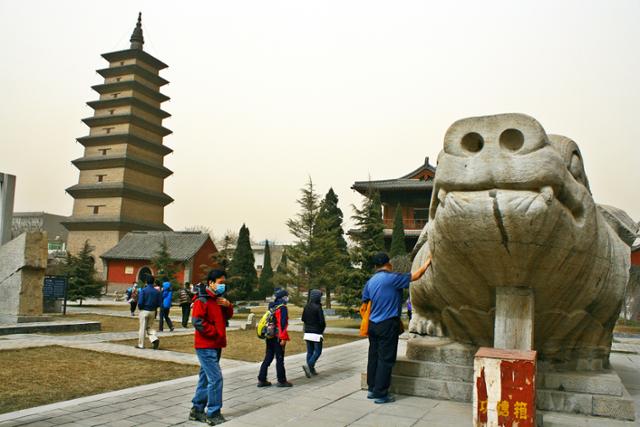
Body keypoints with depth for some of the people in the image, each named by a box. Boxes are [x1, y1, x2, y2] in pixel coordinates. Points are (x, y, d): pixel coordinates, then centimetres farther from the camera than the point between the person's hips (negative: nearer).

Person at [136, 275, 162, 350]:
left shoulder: (143, 290, -12)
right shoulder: (157, 292, 1)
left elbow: (140, 302, -16)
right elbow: (159, 303, 1)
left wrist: (139, 308, 3)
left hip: (144, 311, -4)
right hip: (152, 312, 4)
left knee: (142, 328, 6)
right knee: (149, 327, 16)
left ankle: (141, 344, 13)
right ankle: (155, 339, -6)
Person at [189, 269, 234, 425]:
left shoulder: (219, 299, 14)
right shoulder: (202, 300, -14)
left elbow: (228, 316, 18)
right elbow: (198, 322, -21)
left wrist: (227, 305, -2)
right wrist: (215, 332, -15)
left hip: (215, 345, 9)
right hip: (206, 346, -9)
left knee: (205, 378, 15)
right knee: (216, 378, -11)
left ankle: (197, 410, 24)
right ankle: (213, 414, -4)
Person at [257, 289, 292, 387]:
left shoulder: (271, 307, 12)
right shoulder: (282, 308, -13)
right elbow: (283, 324, -20)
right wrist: (283, 338, -19)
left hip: (269, 337, 8)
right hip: (278, 338, -8)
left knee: (268, 358, 13)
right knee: (280, 359, 1)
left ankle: (262, 380, 15)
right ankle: (281, 381, 9)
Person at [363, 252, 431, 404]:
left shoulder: (370, 281, 9)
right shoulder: (392, 278, -12)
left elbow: (365, 301, 14)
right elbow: (414, 276, -6)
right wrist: (427, 263, 9)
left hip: (373, 324, 7)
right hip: (388, 325, -7)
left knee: (374, 357, 13)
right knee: (386, 359, -2)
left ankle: (372, 389, 22)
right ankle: (381, 394, 1)